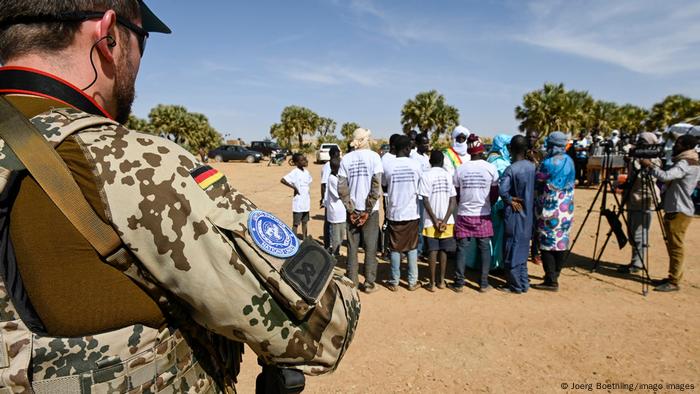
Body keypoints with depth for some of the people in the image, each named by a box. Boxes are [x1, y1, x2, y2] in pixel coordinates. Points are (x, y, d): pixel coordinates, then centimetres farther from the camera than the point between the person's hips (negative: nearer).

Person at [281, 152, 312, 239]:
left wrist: (307, 191, 10)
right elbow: (282, 180, -25)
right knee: (296, 223, 3)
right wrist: (294, 187, -21)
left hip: (306, 202, 7)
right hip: (298, 203, -7)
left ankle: (305, 239, 29)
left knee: (305, 222, 18)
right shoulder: (294, 172, -16)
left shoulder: (306, 171, 7)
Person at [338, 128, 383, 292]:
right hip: (370, 210, -2)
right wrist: (369, 209, -8)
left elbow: (341, 187, -5)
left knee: (352, 247, 11)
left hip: (353, 209, 2)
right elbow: (376, 185, -13)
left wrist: (350, 208, -2)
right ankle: (369, 283, 11)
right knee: (370, 247, 7)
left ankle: (352, 282, 16)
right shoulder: (374, 156, -5)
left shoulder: (346, 159, 2)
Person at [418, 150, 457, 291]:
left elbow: (425, 200, -11)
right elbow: (453, 200, -4)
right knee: (443, 250, 12)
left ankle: (432, 283, 6)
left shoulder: (425, 175, -5)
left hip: (431, 221, -2)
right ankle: (442, 281, 18)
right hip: (447, 220, 2)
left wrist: (435, 220, -8)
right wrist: (445, 220, -7)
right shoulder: (449, 175, 3)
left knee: (433, 251, 3)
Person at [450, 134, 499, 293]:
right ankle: (484, 283, 14)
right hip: (484, 215, 0)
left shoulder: (460, 169, -3)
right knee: (484, 249, 10)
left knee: (462, 248, 6)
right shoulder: (491, 168, -5)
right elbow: (495, 195, 0)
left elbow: (456, 194, 4)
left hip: (464, 214, 0)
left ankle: (459, 283, 10)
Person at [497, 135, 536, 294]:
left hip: (515, 214, -6)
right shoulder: (533, 167, 0)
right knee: (523, 248, 17)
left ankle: (515, 285, 14)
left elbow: (502, 190, -31)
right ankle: (523, 283, 25)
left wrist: (510, 200, -14)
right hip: (529, 214, 6)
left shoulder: (511, 169, -19)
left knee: (513, 249, 5)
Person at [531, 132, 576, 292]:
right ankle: (554, 275, 24)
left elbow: (536, 183, -6)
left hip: (550, 209, -7)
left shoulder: (548, 163, -15)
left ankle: (551, 281, 0)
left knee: (547, 244, -2)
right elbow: (572, 182, 15)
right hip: (566, 209, 7)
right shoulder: (569, 161, 7)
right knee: (561, 242, 13)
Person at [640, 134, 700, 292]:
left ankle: (674, 282, -2)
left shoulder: (685, 163, -15)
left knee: (676, 246, -6)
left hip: (679, 211, -10)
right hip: (675, 209, 10)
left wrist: (650, 165, -17)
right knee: (673, 246, 15)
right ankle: (673, 276, 22)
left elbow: (665, 176, -29)